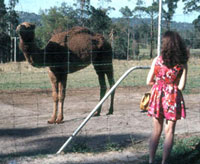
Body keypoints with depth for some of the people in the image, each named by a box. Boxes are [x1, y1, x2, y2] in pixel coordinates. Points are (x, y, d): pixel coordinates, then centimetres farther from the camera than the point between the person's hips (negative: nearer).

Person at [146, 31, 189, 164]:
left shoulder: (157, 60, -6)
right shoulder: (182, 64, -7)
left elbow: (149, 82, -2)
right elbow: (181, 86, -9)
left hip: (158, 95, 2)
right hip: (173, 98, -1)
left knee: (156, 130, 13)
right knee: (169, 131, 7)